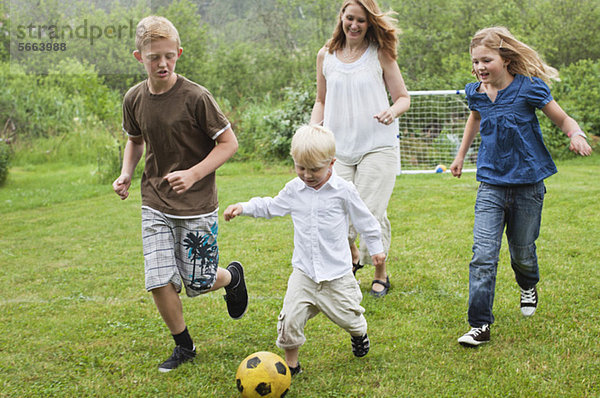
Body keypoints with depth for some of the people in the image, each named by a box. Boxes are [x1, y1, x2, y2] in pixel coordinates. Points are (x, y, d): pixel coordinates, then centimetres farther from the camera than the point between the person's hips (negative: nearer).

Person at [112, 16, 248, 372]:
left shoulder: (196, 97, -15)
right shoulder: (135, 99, 0)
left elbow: (228, 143, -10)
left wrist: (193, 174, -21)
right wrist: (127, 173, 1)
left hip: (197, 205, -4)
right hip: (155, 205, 4)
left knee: (198, 283, 2)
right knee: (159, 281, -4)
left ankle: (233, 276, 37)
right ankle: (184, 346, 19)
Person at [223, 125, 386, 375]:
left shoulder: (343, 191, -8)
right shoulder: (294, 190, 1)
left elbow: (364, 220, 4)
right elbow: (270, 207, 18)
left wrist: (375, 248, 12)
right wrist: (243, 208, 7)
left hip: (337, 271, -2)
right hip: (304, 270, 2)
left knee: (347, 315, 10)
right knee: (291, 318, -8)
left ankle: (359, 333, 46)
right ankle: (290, 362, 11)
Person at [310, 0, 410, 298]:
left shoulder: (380, 54, 0)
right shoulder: (326, 56, 9)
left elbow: (403, 97, 4)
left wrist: (393, 111, -18)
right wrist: (313, 128, 2)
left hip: (378, 145, -3)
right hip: (338, 147, 3)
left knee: (371, 213, -6)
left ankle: (381, 273, 19)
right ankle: (351, 255, 29)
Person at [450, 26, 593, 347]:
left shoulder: (529, 88, -12)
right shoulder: (476, 93, 0)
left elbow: (564, 120, -3)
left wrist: (576, 135, -26)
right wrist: (461, 155, 29)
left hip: (527, 183, -2)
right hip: (491, 185, 2)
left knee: (522, 251, 13)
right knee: (483, 255, -11)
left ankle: (528, 287, 48)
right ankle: (479, 325, -6)